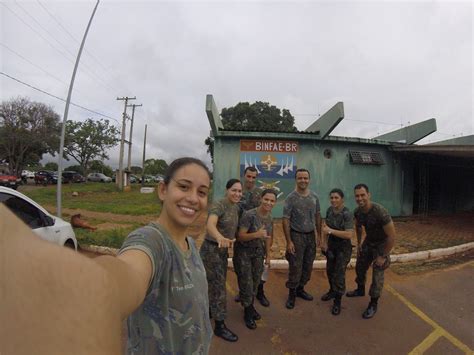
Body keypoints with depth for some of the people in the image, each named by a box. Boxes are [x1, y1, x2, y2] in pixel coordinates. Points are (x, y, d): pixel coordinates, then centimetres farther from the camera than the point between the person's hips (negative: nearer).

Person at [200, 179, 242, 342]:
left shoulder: (236, 207, 2)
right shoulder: (218, 205, -24)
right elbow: (210, 225, -43)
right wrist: (220, 238, -61)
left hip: (223, 250, 8)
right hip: (211, 249, -8)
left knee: (216, 283, 21)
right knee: (218, 286, 2)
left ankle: (207, 310, 45)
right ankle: (220, 326, 18)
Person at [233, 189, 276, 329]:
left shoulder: (270, 217, -4)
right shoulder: (249, 215, -25)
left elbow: (268, 237, 8)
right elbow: (240, 236, -24)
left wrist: (268, 255, 11)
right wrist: (257, 234, -39)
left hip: (258, 251, 6)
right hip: (243, 252, -6)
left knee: (256, 281, 16)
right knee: (246, 282, 3)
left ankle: (251, 306, 39)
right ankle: (247, 312, 26)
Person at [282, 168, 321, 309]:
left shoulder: (314, 197, 2)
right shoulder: (291, 197, -13)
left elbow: (317, 216, 11)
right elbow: (286, 220, -13)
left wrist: (319, 234, 10)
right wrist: (289, 241, -15)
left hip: (311, 235, 5)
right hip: (296, 235, -5)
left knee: (308, 266, 15)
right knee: (295, 267, 1)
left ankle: (300, 289, 33)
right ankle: (292, 294, 20)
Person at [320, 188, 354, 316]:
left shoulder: (347, 214, -24)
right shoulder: (329, 209, -6)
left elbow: (349, 235, -30)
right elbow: (325, 226, 6)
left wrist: (330, 231, -28)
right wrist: (324, 242, 2)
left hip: (343, 247, -6)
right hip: (331, 245, 6)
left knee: (339, 274, 1)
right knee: (330, 270, 19)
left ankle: (337, 301, 18)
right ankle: (332, 291, 43)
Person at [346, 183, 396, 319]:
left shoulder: (380, 212, -36)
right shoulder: (357, 211, -16)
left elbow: (392, 236, -29)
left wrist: (383, 256, -20)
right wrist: (358, 244, 10)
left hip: (382, 243, -6)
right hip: (368, 241, 6)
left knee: (377, 275, -1)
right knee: (360, 266, 17)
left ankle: (373, 304, 18)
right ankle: (360, 290, 43)